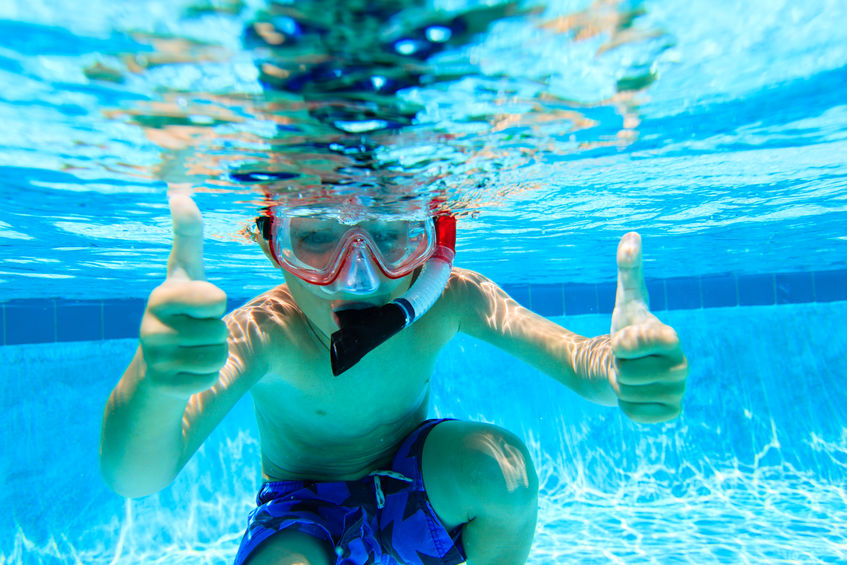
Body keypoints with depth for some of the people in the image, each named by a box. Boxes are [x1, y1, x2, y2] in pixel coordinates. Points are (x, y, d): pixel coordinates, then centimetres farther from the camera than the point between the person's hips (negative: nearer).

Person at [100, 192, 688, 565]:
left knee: (500, 462, -28)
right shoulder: (263, 332, -31)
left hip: (409, 485, 2)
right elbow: (134, 479, -42)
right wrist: (155, 379, -65)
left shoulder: (447, 299, -25)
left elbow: (581, 362, -32)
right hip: (303, 513, -1)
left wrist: (619, 361, -56)